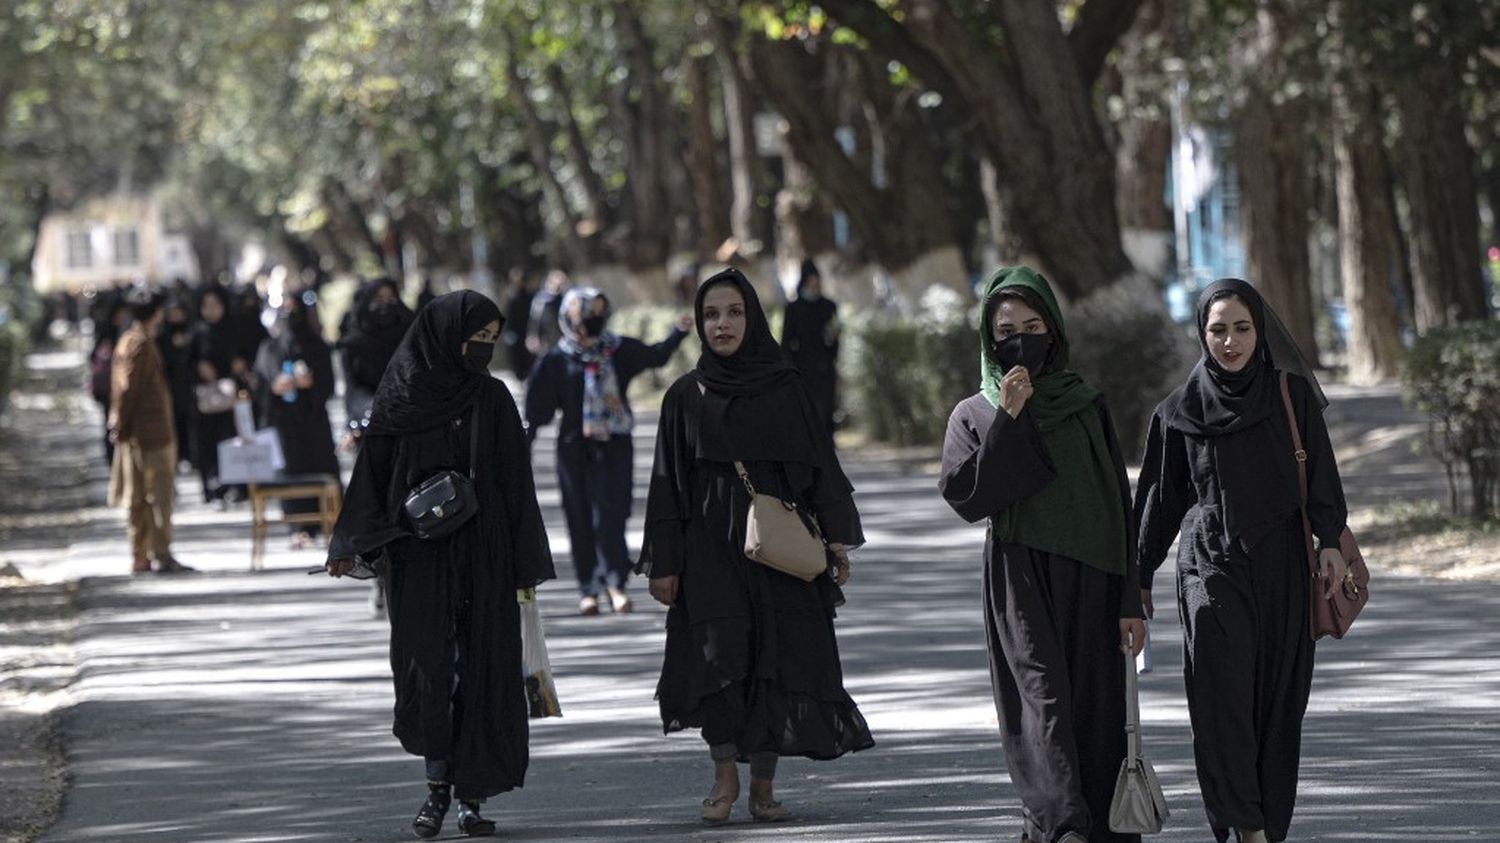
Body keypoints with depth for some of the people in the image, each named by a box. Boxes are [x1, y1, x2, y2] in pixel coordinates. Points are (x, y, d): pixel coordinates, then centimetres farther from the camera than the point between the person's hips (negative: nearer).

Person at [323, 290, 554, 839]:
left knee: (482, 668, -1)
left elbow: (516, 485, 6)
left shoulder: (492, 399, 5)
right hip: (419, 555, -2)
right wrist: (352, 546, -8)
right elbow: (373, 472, 1)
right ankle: (437, 784, 7)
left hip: (483, 555, 2)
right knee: (426, 664, -6)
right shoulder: (402, 397, -1)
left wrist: (525, 566, 2)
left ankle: (472, 794, 5)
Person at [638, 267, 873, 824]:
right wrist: (664, 562, 1)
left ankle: (763, 785, 5)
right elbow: (669, 480, 6)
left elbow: (818, 463, 7)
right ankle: (725, 775, 0)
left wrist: (835, 537, -2)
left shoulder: (784, 387, 7)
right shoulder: (686, 396, 7)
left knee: (778, 662, -3)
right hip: (711, 543, -1)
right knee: (719, 652, -12)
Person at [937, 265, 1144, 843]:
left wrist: (1130, 601, 2)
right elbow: (966, 498, -8)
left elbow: (1119, 507, 8)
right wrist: (1007, 421, -12)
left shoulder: (1088, 409, 10)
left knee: (1094, 712, -2)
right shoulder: (975, 416, 8)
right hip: (1019, 584, -2)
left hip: (1088, 583, 2)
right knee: (1043, 697, -17)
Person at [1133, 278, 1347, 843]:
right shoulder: (1180, 411, 5)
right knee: (1223, 693, -17)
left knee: (1277, 700, 1)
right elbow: (1163, 497, 11)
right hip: (1211, 566, -1)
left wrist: (1329, 542, -12)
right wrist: (1140, 578, 12)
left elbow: (1321, 473, 1)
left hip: (1282, 569, 1)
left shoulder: (1292, 395, 4)